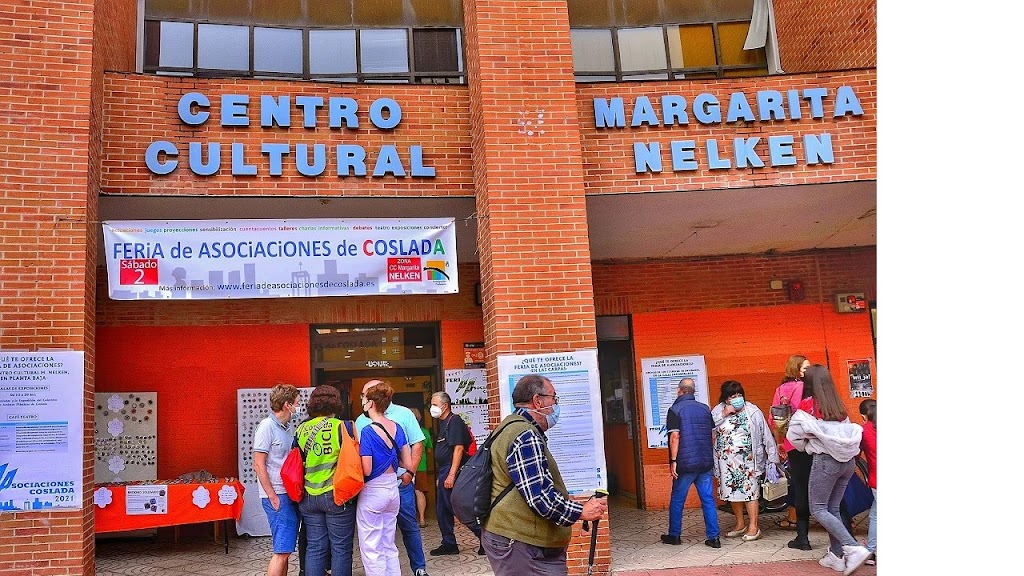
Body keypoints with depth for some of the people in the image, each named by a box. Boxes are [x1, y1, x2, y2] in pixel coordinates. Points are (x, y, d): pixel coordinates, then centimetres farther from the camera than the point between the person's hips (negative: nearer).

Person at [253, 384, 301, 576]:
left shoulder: (287, 428, 12)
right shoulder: (267, 427, -11)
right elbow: (258, 465, -14)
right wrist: (272, 497, -15)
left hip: (290, 494, 8)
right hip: (277, 496, -8)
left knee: (285, 549, 11)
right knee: (282, 550, -9)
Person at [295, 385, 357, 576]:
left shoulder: (301, 429, 4)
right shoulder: (340, 427, -9)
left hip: (309, 498, 5)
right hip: (337, 496, -4)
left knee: (315, 548, 11)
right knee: (341, 548, 5)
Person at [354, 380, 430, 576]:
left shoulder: (403, 414, 0)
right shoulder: (361, 420, 8)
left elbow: (417, 444, -1)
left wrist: (410, 471, -10)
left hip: (401, 481, -2)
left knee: (409, 526, 5)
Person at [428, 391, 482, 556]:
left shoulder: (454, 421, -13)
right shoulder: (443, 423, 17)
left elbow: (458, 448, -21)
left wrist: (451, 475, -26)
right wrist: (440, 476, 19)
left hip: (452, 470, -10)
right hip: (443, 471, 10)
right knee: (442, 510, 13)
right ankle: (448, 544, 21)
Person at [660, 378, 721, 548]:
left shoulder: (675, 410, -8)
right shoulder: (705, 409, 9)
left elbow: (675, 437, -15)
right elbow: (713, 433, 13)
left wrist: (673, 461, -12)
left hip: (685, 463, -4)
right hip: (706, 463, 4)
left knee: (677, 500, 9)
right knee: (708, 499, 7)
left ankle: (674, 535, 17)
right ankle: (714, 537, 4)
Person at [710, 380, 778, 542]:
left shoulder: (753, 411, -4)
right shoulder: (719, 411, 2)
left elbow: (766, 435, -2)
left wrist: (772, 456, -4)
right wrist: (724, 414, -16)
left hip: (748, 460, -3)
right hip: (727, 460, 3)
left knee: (750, 491, -2)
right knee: (732, 492, 10)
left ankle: (753, 527, 7)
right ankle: (740, 524, 25)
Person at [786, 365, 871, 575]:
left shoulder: (807, 406, -6)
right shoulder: (839, 405, 9)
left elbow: (794, 435, -4)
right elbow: (847, 430, 9)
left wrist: (807, 446, 16)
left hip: (825, 460, -6)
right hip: (847, 460, 6)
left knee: (818, 509, 4)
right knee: (833, 508, 15)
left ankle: (854, 548, -9)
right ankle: (836, 555, 15)